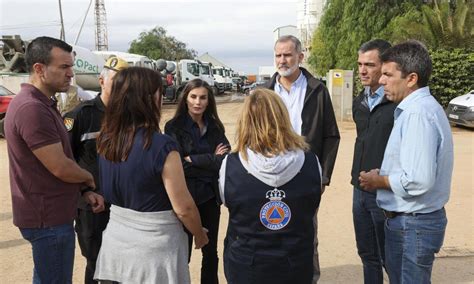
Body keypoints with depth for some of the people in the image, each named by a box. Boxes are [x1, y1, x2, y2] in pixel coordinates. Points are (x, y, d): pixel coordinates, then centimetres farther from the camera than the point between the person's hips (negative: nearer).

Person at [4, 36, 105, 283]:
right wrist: (89, 178, -4)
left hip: (49, 213, 10)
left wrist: (84, 191, 3)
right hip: (49, 218, -10)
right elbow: (61, 168, -24)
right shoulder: (32, 108, -23)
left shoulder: (42, 104, 11)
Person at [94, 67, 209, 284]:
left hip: (116, 240, 6)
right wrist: (200, 235, -2)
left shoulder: (106, 140, -4)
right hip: (153, 248, -6)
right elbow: (183, 208, -18)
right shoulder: (161, 146, -24)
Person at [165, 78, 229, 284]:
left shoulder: (215, 127, 6)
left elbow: (225, 160, -7)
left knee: (211, 251, 15)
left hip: (210, 196, 4)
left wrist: (193, 159, -14)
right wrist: (211, 160, -10)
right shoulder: (174, 127, -6)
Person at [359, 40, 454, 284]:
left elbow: (418, 181, -30)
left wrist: (379, 181, -14)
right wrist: (383, 176, 5)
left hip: (414, 224, -10)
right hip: (406, 219, 10)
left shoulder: (419, 113, -23)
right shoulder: (415, 108, 9)